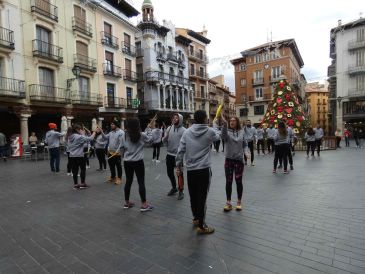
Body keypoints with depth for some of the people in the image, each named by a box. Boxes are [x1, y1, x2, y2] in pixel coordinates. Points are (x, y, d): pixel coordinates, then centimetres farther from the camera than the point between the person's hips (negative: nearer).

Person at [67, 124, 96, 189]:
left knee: (75, 170, 9)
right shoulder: (79, 137, -14)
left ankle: (75, 184, 13)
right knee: (83, 169, 7)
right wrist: (94, 132, -2)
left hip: (72, 156, 7)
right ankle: (82, 184, 12)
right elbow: (89, 139, -17)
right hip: (79, 156, -7)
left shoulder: (70, 137, 11)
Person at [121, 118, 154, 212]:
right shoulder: (141, 135, -9)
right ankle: (144, 204, 9)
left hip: (127, 162, 4)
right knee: (141, 182, 3)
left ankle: (127, 202, 27)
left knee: (128, 181, 15)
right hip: (138, 162, -4)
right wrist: (149, 128, 13)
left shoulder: (125, 135, -1)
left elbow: (122, 148, 6)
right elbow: (150, 139, 6)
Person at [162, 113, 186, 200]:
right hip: (169, 154, 6)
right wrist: (165, 137, -16)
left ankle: (181, 191, 22)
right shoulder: (169, 128, 5)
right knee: (170, 173, 17)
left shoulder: (183, 130, -10)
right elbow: (164, 141, 4)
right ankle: (174, 187, 39)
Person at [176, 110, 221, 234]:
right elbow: (218, 135, 17)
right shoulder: (210, 131, -6)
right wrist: (213, 126, 34)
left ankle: (196, 218, 37)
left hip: (190, 170, 4)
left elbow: (180, 150, 0)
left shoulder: (187, 132, 0)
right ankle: (201, 226, 11)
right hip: (204, 169, -4)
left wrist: (178, 166, 10)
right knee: (202, 198, 3)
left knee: (193, 196, 17)